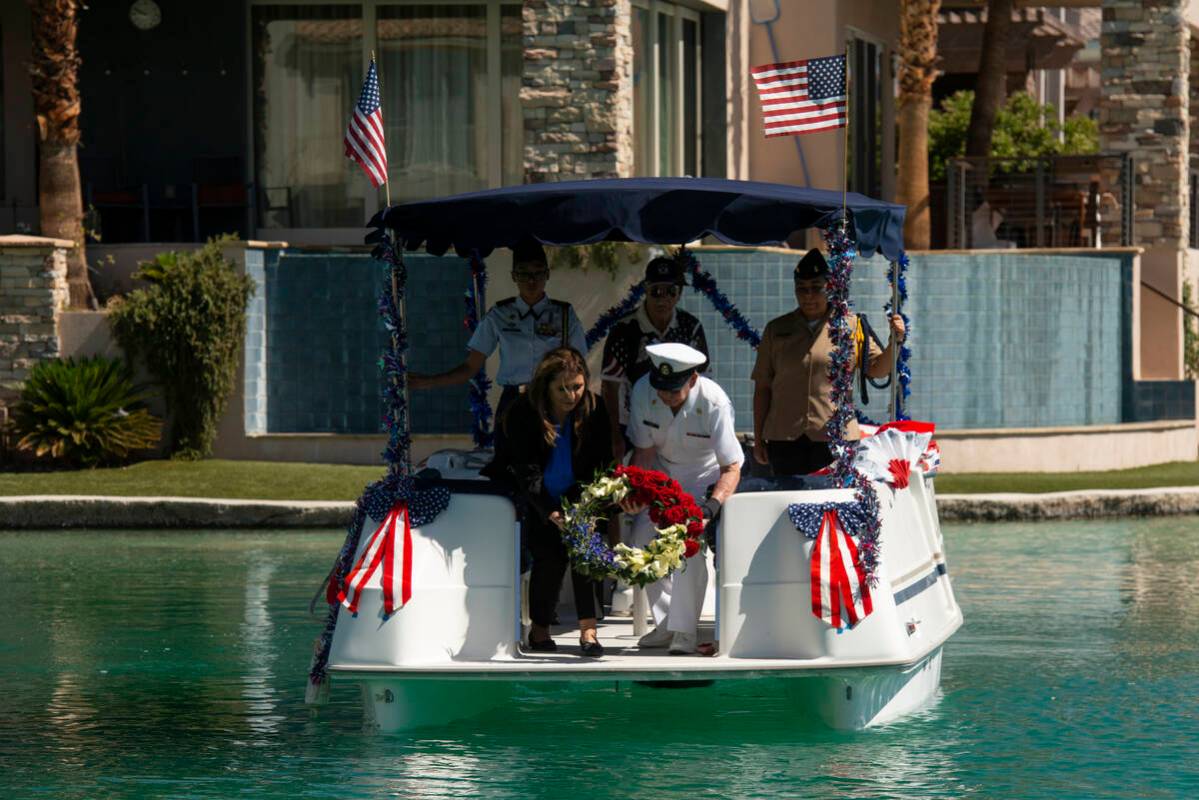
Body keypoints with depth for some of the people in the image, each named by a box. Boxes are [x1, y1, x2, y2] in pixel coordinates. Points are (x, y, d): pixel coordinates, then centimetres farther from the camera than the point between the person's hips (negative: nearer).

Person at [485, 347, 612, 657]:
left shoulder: (594, 408, -13)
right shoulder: (522, 413, -21)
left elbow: (604, 462, -11)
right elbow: (526, 471, -25)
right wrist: (548, 512, -38)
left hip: (574, 492, 3)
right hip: (531, 498, -3)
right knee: (550, 554, -20)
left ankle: (588, 630, -20)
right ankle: (539, 630, 0)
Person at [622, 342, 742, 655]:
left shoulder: (714, 403, -31)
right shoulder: (643, 391, -20)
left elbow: (731, 468, -29)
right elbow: (644, 451, -9)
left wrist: (710, 508, -45)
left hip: (703, 478, -5)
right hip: (662, 474, 5)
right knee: (642, 539, -9)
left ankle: (685, 631, -19)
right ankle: (666, 623, 5)